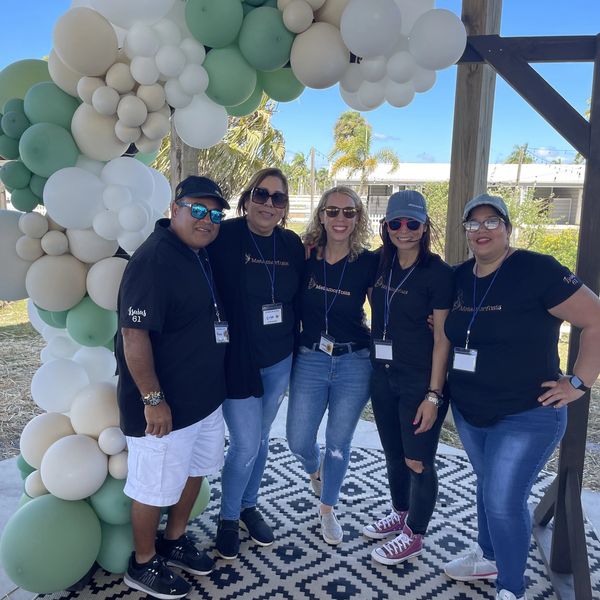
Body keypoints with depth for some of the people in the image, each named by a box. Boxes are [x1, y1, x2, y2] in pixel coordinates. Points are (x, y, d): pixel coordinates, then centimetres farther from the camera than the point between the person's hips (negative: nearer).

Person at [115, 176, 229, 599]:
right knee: (155, 487, 9)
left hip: (206, 396, 9)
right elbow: (134, 334, -25)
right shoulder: (154, 259, -21)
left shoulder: (202, 255, 6)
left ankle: (174, 541, 44)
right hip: (165, 405, -9)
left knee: (194, 470, 23)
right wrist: (153, 399, -23)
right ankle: (143, 565, 32)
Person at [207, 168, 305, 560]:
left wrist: (295, 351, 10)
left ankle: (250, 506, 40)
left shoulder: (292, 244, 1)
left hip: (279, 361, 5)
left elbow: (298, 300, 10)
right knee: (245, 446, 0)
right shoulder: (226, 237, -13)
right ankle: (228, 518, 27)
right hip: (238, 360, -5)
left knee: (261, 439, 18)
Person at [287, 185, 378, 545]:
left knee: (339, 442, 12)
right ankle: (315, 470, 45)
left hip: (354, 363, -1)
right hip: (310, 360, 1)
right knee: (298, 441, 7)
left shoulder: (369, 263, -7)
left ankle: (328, 510, 37)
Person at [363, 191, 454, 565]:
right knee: (393, 453, 19)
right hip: (383, 375, 6)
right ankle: (400, 514, 42)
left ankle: (414, 536, 26)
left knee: (417, 460, 6)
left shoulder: (438, 273, -12)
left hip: (420, 380, -6)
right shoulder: (380, 266, 4)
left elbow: (442, 338, -13)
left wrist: (433, 395, -16)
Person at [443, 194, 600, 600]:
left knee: (504, 502, -4)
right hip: (468, 413, 6)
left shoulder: (537, 271, -18)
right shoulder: (460, 277, 2)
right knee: (488, 487, 22)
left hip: (526, 417, -6)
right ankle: (488, 558, 43)